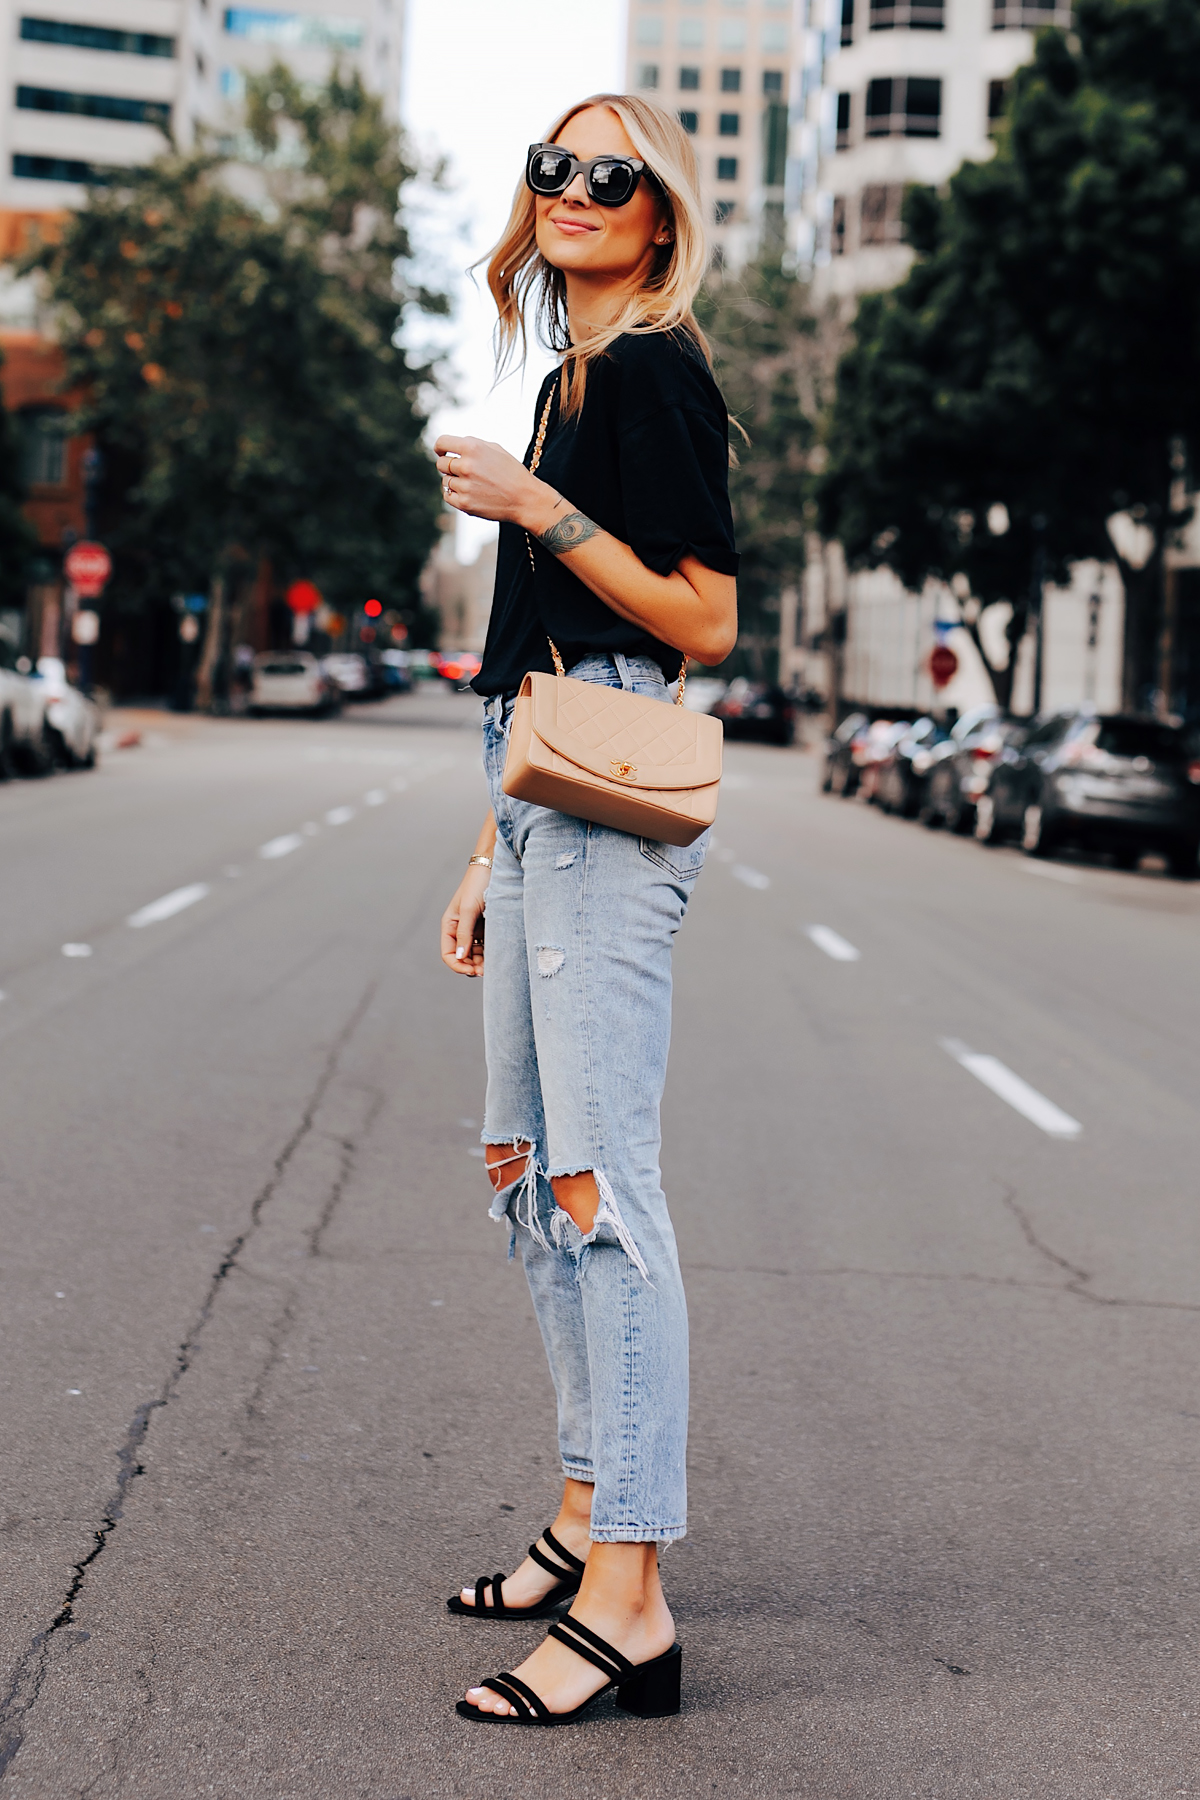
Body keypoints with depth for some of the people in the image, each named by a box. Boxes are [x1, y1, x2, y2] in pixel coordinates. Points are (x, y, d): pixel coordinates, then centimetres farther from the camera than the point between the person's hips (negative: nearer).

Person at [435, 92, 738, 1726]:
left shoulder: (654, 372, -6)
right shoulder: (568, 381, 22)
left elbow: (704, 622, -13)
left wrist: (536, 508, -16)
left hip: (607, 812, -10)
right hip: (542, 800, 10)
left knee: (597, 1185, -13)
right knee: (530, 1171, 13)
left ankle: (629, 1604, -11)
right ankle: (586, 1521, 23)